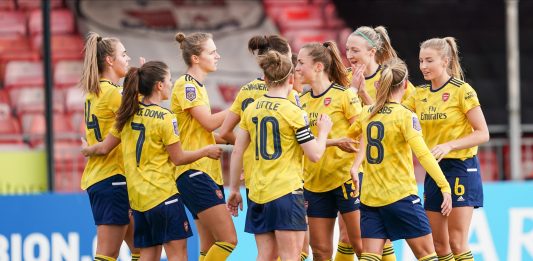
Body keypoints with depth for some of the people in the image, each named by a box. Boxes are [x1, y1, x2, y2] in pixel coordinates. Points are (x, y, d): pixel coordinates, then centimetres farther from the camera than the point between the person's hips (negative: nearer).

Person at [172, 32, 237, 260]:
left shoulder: (198, 87, 19)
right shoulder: (185, 85, -10)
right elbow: (209, 122, -17)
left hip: (209, 173, 10)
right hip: (194, 173, -10)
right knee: (229, 239, -16)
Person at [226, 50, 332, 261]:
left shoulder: (251, 110, 7)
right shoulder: (294, 113, -9)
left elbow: (237, 151, 9)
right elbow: (315, 154, -8)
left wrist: (234, 189, 18)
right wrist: (323, 131, 11)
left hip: (258, 195, 6)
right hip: (286, 192, -6)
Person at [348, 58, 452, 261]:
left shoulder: (367, 113, 6)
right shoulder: (405, 116, -11)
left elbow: (348, 135, 24)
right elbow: (423, 154, -20)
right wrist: (445, 187, -21)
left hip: (370, 197, 5)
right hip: (401, 196, -5)